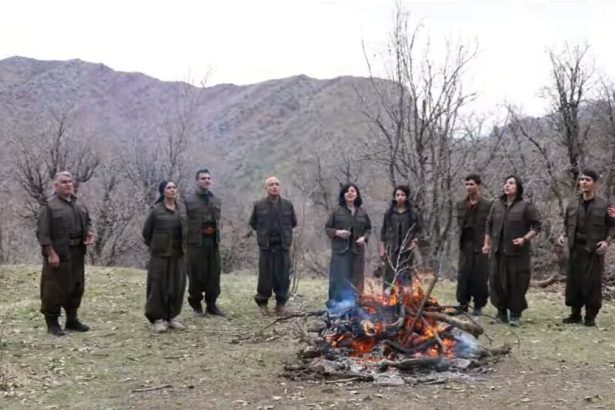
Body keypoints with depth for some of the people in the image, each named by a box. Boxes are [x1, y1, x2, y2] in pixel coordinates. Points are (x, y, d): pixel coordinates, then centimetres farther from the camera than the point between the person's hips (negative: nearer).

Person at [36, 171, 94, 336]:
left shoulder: (79, 205, 13)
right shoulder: (49, 207, -10)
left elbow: (87, 222, 25)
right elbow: (42, 232, -14)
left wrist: (89, 233, 2)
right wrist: (51, 253, -20)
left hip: (77, 253, 7)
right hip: (58, 254, -7)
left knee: (77, 287, 14)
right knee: (55, 289, -2)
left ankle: (72, 320, 27)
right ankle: (52, 323, 9)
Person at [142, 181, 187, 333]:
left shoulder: (182, 208, 4)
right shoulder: (156, 210, -8)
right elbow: (146, 232, 0)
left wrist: (182, 246, 13)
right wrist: (154, 247, 7)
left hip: (178, 254, 4)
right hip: (160, 254, -4)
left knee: (177, 285, 7)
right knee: (159, 286, 0)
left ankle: (172, 316, 19)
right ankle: (158, 319, 9)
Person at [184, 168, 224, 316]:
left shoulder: (215, 200, 14)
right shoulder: (188, 200, -4)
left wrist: (217, 236, 10)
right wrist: (186, 240, -11)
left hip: (213, 241, 5)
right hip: (196, 242, -5)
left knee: (213, 274, 6)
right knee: (197, 274, 2)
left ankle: (211, 304, 15)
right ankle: (196, 304, 17)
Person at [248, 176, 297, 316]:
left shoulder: (288, 204, 5)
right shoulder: (259, 205, 0)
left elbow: (293, 222, 15)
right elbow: (253, 223, 11)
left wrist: (283, 232, 12)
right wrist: (264, 232, 11)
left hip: (283, 245, 1)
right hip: (266, 246, -1)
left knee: (283, 276, 2)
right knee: (265, 275, 1)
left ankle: (281, 303, 14)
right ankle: (262, 302, 15)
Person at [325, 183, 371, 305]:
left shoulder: (362, 213, 6)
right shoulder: (337, 212, -1)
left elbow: (368, 228, 15)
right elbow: (327, 228, 4)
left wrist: (364, 237, -4)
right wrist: (337, 232, -14)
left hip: (357, 251, 3)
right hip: (340, 250, -3)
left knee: (356, 279, 5)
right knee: (339, 278, -5)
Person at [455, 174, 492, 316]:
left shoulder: (487, 205, -5)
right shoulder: (460, 205, 11)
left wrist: (487, 244, -11)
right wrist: (462, 239, 8)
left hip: (481, 246, -4)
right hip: (465, 245, 4)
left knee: (479, 277, 1)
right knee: (463, 276, 3)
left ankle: (478, 306, 12)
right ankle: (463, 304, 12)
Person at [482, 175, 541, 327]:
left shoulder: (526, 206, -5)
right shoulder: (497, 204, 10)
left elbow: (537, 226, -3)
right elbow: (489, 225, 16)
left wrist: (525, 239, -15)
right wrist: (487, 243, 11)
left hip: (517, 252, -4)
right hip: (497, 251, 5)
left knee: (516, 283, -2)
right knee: (497, 281, 6)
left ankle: (515, 314, 9)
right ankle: (501, 311, 19)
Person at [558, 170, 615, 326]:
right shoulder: (572, 204, 7)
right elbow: (567, 224, 17)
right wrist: (564, 235, -1)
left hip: (594, 250, -3)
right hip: (576, 249, 4)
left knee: (592, 283, -3)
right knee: (573, 281, 5)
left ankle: (590, 316, 8)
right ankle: (575, 313, 17)